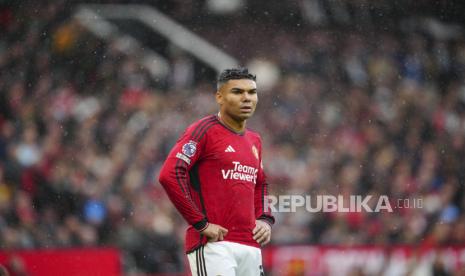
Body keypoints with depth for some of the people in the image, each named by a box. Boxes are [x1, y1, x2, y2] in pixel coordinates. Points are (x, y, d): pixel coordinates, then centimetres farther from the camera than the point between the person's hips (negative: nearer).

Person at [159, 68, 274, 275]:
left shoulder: (254, 140, 19)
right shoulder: (204, 131, -5)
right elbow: (169, 175, -15)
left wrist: (264, 219, 16)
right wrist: (201, 223, -16)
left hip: (251, 246, 8)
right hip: (213, 244, -8)